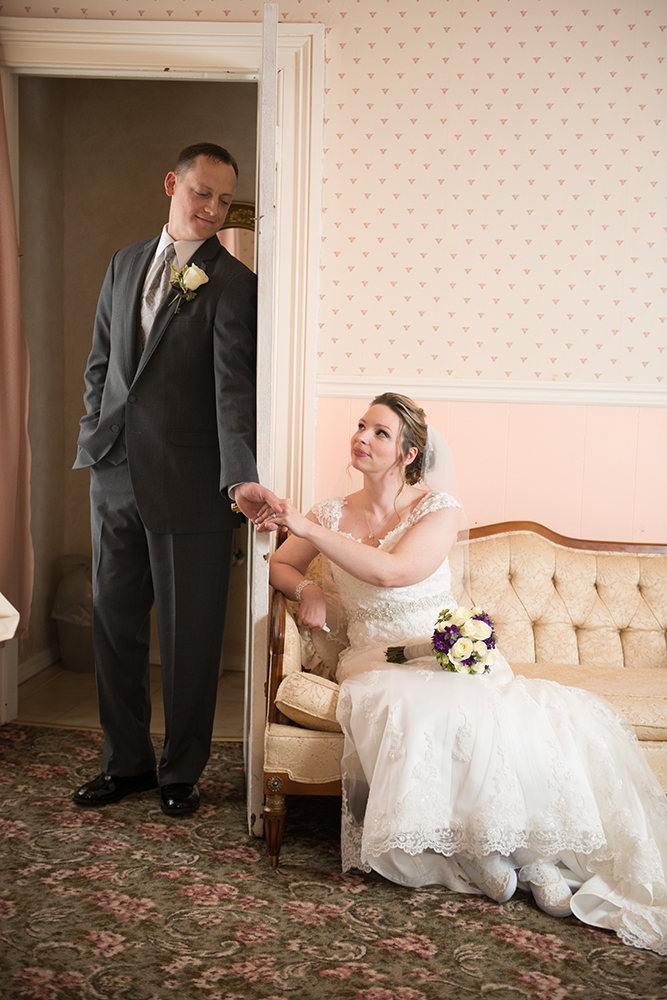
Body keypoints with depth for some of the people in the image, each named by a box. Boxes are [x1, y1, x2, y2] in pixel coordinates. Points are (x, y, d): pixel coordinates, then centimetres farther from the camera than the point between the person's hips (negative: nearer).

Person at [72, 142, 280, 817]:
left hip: (188, 483, -5)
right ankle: (126, 762, 30)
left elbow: (234, 383, -18)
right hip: (115, 476, 6)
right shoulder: (124, 264, 12)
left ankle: (181, 772, 23)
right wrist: (92, 441, 9)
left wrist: (240, 476, -30)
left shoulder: (232, 282, -6)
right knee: (114, 622, 13)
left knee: (189, 636, 5)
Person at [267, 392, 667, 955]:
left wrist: (306, 527, -23)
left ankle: (531, 844, -6)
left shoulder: (440, 509, -7)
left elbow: (390, 571, -23)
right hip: (379, 663, 2)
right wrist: (306, 588, -7)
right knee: (419, 716, -33)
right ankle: (480, 844, -8)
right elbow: (280, 565, 16)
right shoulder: (334, 513, 6)